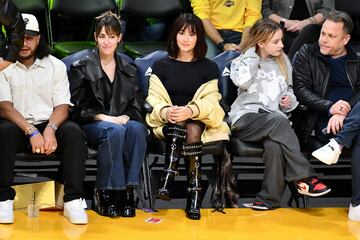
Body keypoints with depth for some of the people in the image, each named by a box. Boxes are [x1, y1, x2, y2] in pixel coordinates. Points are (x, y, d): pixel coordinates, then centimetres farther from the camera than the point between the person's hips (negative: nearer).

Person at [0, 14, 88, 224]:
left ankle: (73, 200, -28)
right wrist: (32, 132, -23)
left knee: (74, 132, -29)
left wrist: (50, 129, -21)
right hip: (18, 127, -1)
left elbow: (62, 106, 1)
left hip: (50, 125, 2)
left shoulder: (56, 65, 8)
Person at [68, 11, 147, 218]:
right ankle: (104, 194, -34)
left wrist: (125, 118, -9)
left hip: (122, 122, 3)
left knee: (137, 129, -34)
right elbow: (80, 108, 0)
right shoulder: (81, 69, 9)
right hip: (91, 126, -3)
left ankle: (128, 190, -35)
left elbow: (136, 106, 13)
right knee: (114, 131, -37)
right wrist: (105, 118, -15)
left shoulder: (129, 71, 20)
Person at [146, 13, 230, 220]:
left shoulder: (209, 68, 9)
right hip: (168, 122, 0)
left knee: (192, 131, -36)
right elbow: (154, 99, 2)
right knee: (179, 126, -36)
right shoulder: (161, 66, 11)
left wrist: (190, 111, -25)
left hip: (200, 121, 0)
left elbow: (210, 102, -3)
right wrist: (166, 111, -22)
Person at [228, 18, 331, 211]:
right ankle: (304, 177, -36)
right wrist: (252, 55, -2)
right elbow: (242, 81, -16)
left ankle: (269, 198, -29)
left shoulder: (282, 61, 21)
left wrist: (290, 100, 6)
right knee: (278, 121, -37)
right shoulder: (241, 62, 9)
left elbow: (289, 91, 31)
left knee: (274, 145, -36)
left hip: (275, 119, 3)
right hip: (245, 119, -3)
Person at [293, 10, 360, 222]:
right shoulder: (306, 55, 12)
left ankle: (336, 145, -35)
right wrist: (330, 107, -14)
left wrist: (343, 113, -17)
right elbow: (301, 90, 1)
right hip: (322, 123, -3)